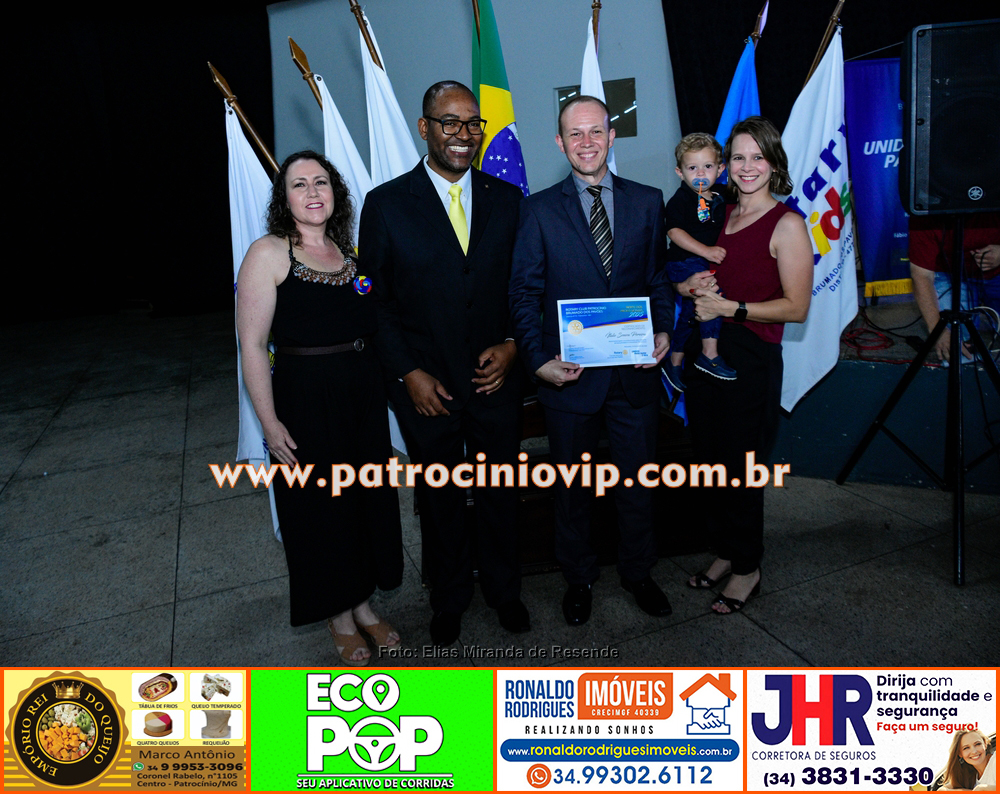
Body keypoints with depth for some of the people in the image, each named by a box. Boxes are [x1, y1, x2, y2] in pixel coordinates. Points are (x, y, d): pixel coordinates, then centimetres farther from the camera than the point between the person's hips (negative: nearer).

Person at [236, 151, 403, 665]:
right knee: (320, 507, 8)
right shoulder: (269, 254, -9)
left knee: (369, 498, 15)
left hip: (364, 395, 6)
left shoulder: (350, 251, 9)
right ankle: (340, 619, 30)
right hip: (306, 400, -5)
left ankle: (363, 605, 37)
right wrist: (270, 422, -16)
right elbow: (252, 345, -13)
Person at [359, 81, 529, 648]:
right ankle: (450, 596, 37)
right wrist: (408, 373, -10)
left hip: (496, 376, 2)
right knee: (440, 495, 14)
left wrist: (512, 345, -9)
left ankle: (504, 589, 38)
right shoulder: (386, 204, -4)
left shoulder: (508, 201, 3)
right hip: (425, 384, -1)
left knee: (501, 490, 14)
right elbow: (374, 300, -3)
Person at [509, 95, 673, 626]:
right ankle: (578, 578, 36)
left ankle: (637, 572, 38)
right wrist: (538, 359, -15)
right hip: (569, 373, -1)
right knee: (572, 485, 14)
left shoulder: (646, 201, 7)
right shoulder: (539, 210, 0)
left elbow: (658, 277, 10)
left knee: (638, 478, 14)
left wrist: (663, 331, -7)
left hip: (635, 370, 2)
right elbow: (524, 292, -3)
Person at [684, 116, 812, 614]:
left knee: (740, 469, 4)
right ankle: (725, 551, 33)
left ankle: (747, 568, 24)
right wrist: (691, 286, -1)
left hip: (751, 361, -6)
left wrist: (730, 307, -18)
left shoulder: (787, 225, -8)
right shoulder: (719, 215, 11)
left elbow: (796, 307, -12)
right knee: (710, 463, 13)